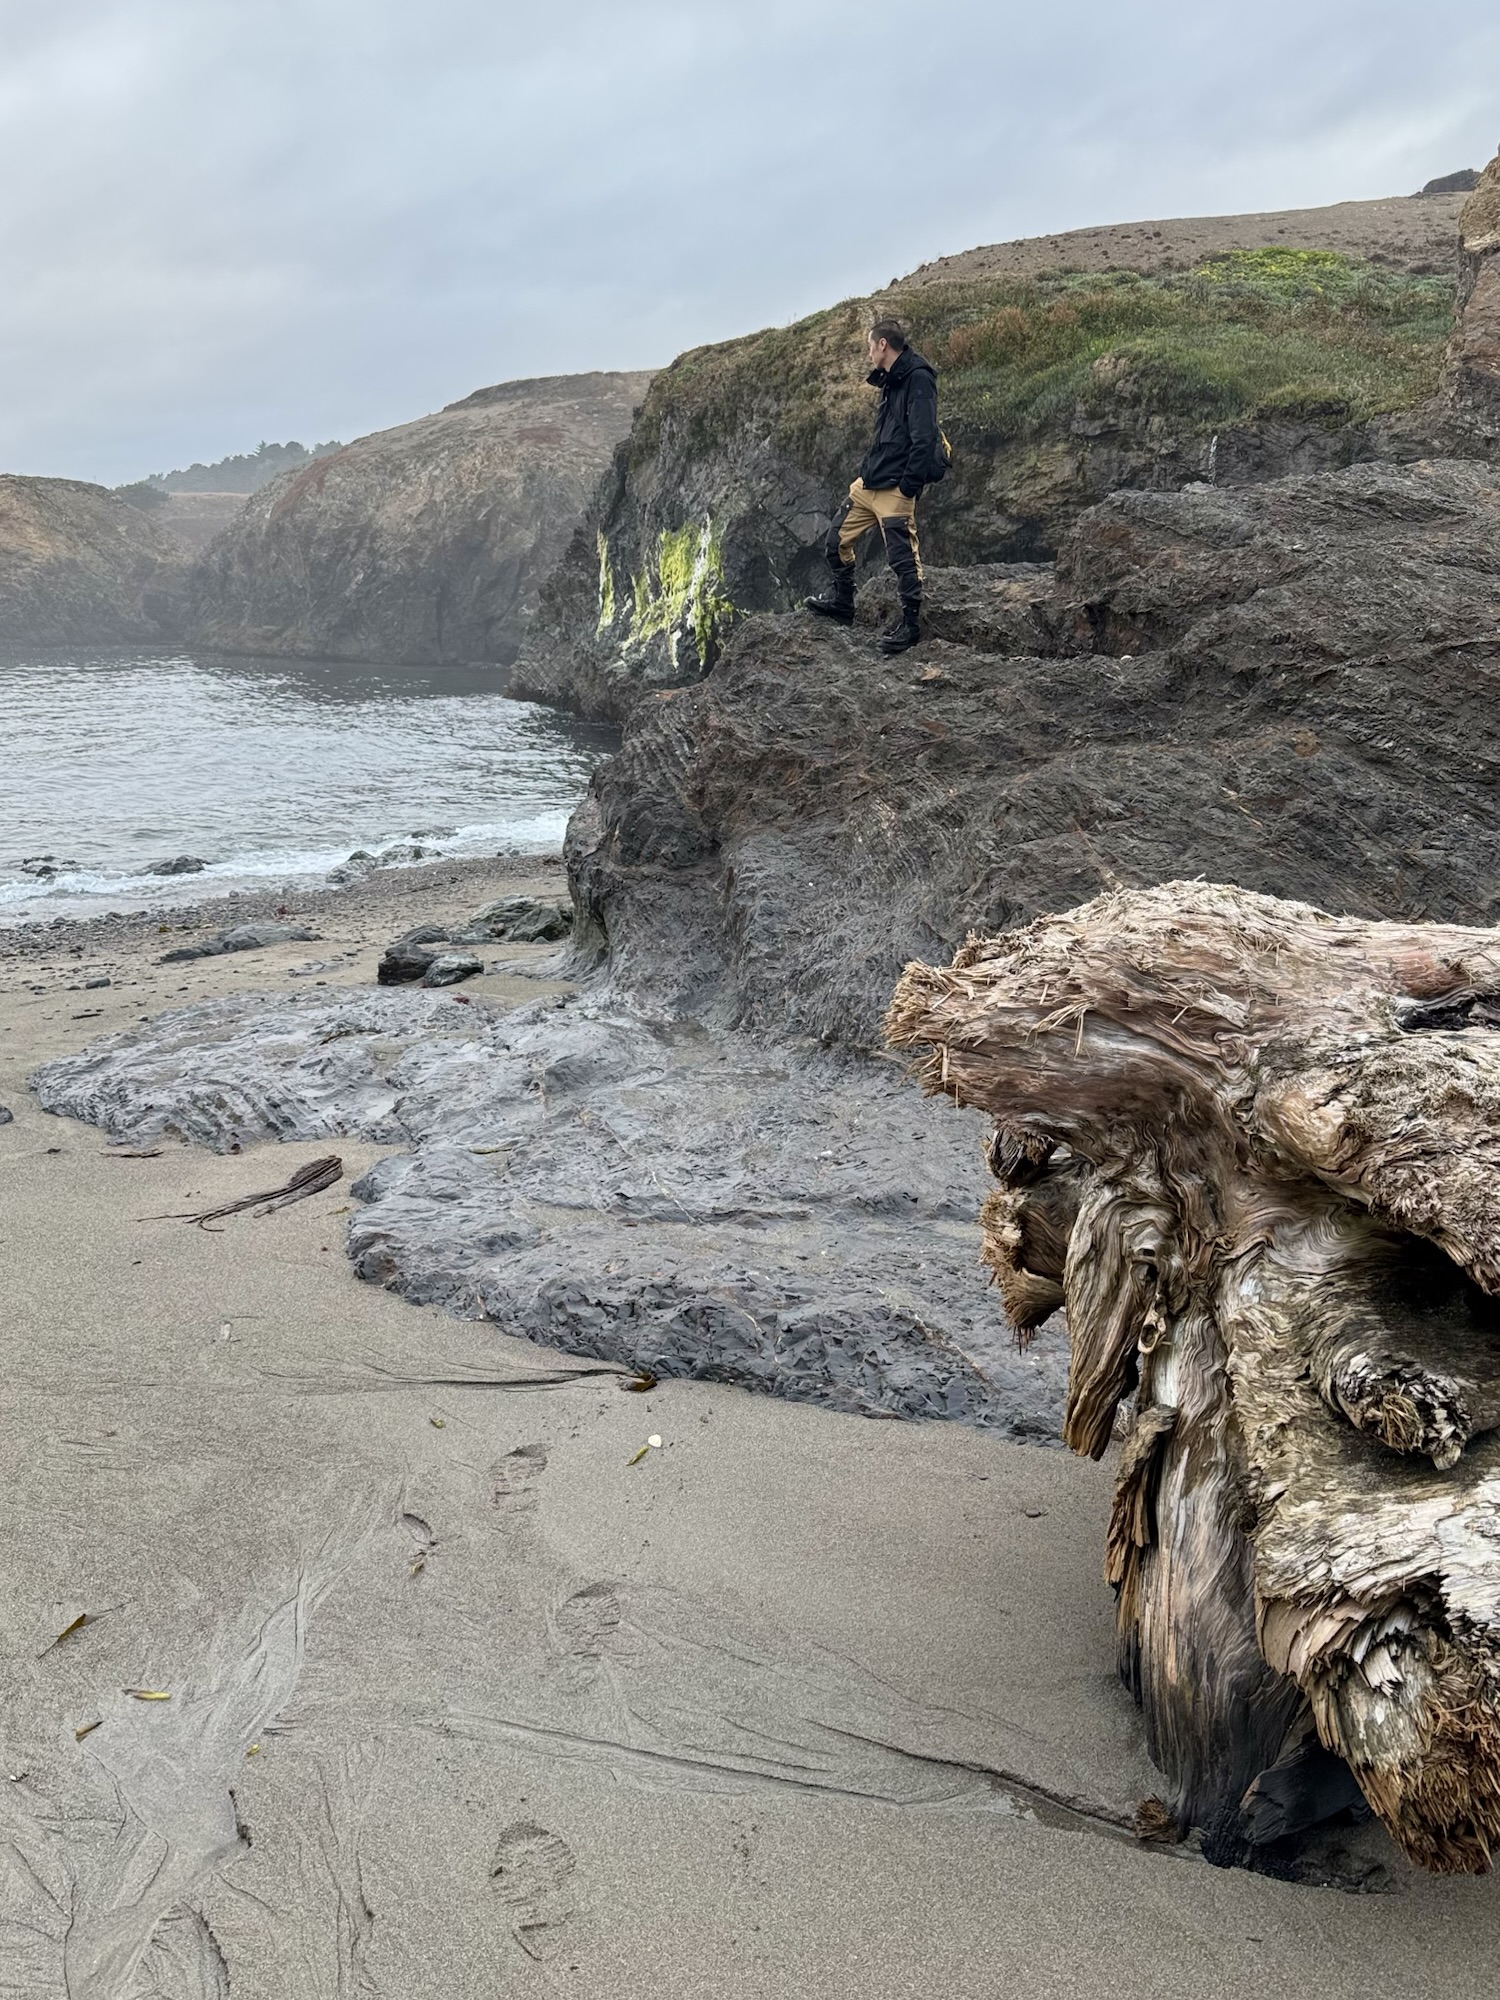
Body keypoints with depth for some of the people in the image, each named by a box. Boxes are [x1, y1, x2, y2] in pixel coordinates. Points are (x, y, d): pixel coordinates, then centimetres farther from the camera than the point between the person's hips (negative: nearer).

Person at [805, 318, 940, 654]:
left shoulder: (918, 379, -14)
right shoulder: (891, 381, 17)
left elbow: (924, 438, -21)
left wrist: (909, 485, -23)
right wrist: (868, 469, 19)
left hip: (895, 488, -10)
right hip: (868, 484, 10)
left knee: (903, 557, -4)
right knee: (838, 540, 14)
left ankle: (910, 624, 7)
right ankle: (841, 604, 28)